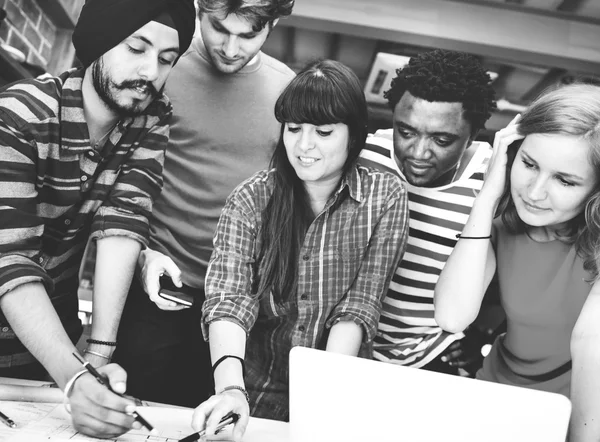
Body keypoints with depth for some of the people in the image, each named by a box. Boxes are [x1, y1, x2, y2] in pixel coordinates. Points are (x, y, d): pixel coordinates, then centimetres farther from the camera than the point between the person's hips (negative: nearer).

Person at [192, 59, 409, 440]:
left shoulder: (385, 197, -4)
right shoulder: (251, 199, -4)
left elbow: (359, 306, -8)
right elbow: (228, 300, -15)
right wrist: (231, 387, -31)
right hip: (257, 389, 1)